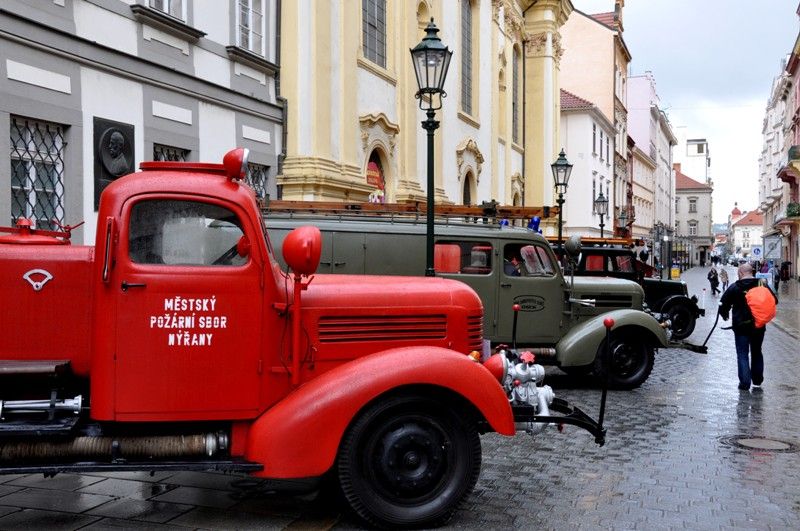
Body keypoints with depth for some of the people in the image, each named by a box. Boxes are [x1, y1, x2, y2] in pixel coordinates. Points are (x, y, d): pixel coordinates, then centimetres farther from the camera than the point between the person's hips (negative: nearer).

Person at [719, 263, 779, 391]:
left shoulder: (734, 287, -10)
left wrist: (725, 315, 12)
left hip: (741, 327, -4)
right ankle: (757, 380, 27)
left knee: (742, 355, 2)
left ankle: (745, 383, -3)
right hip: (759, 326, 4)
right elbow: (774, 300, 8)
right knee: (757, 353, 19)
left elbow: (723, 304, -8)